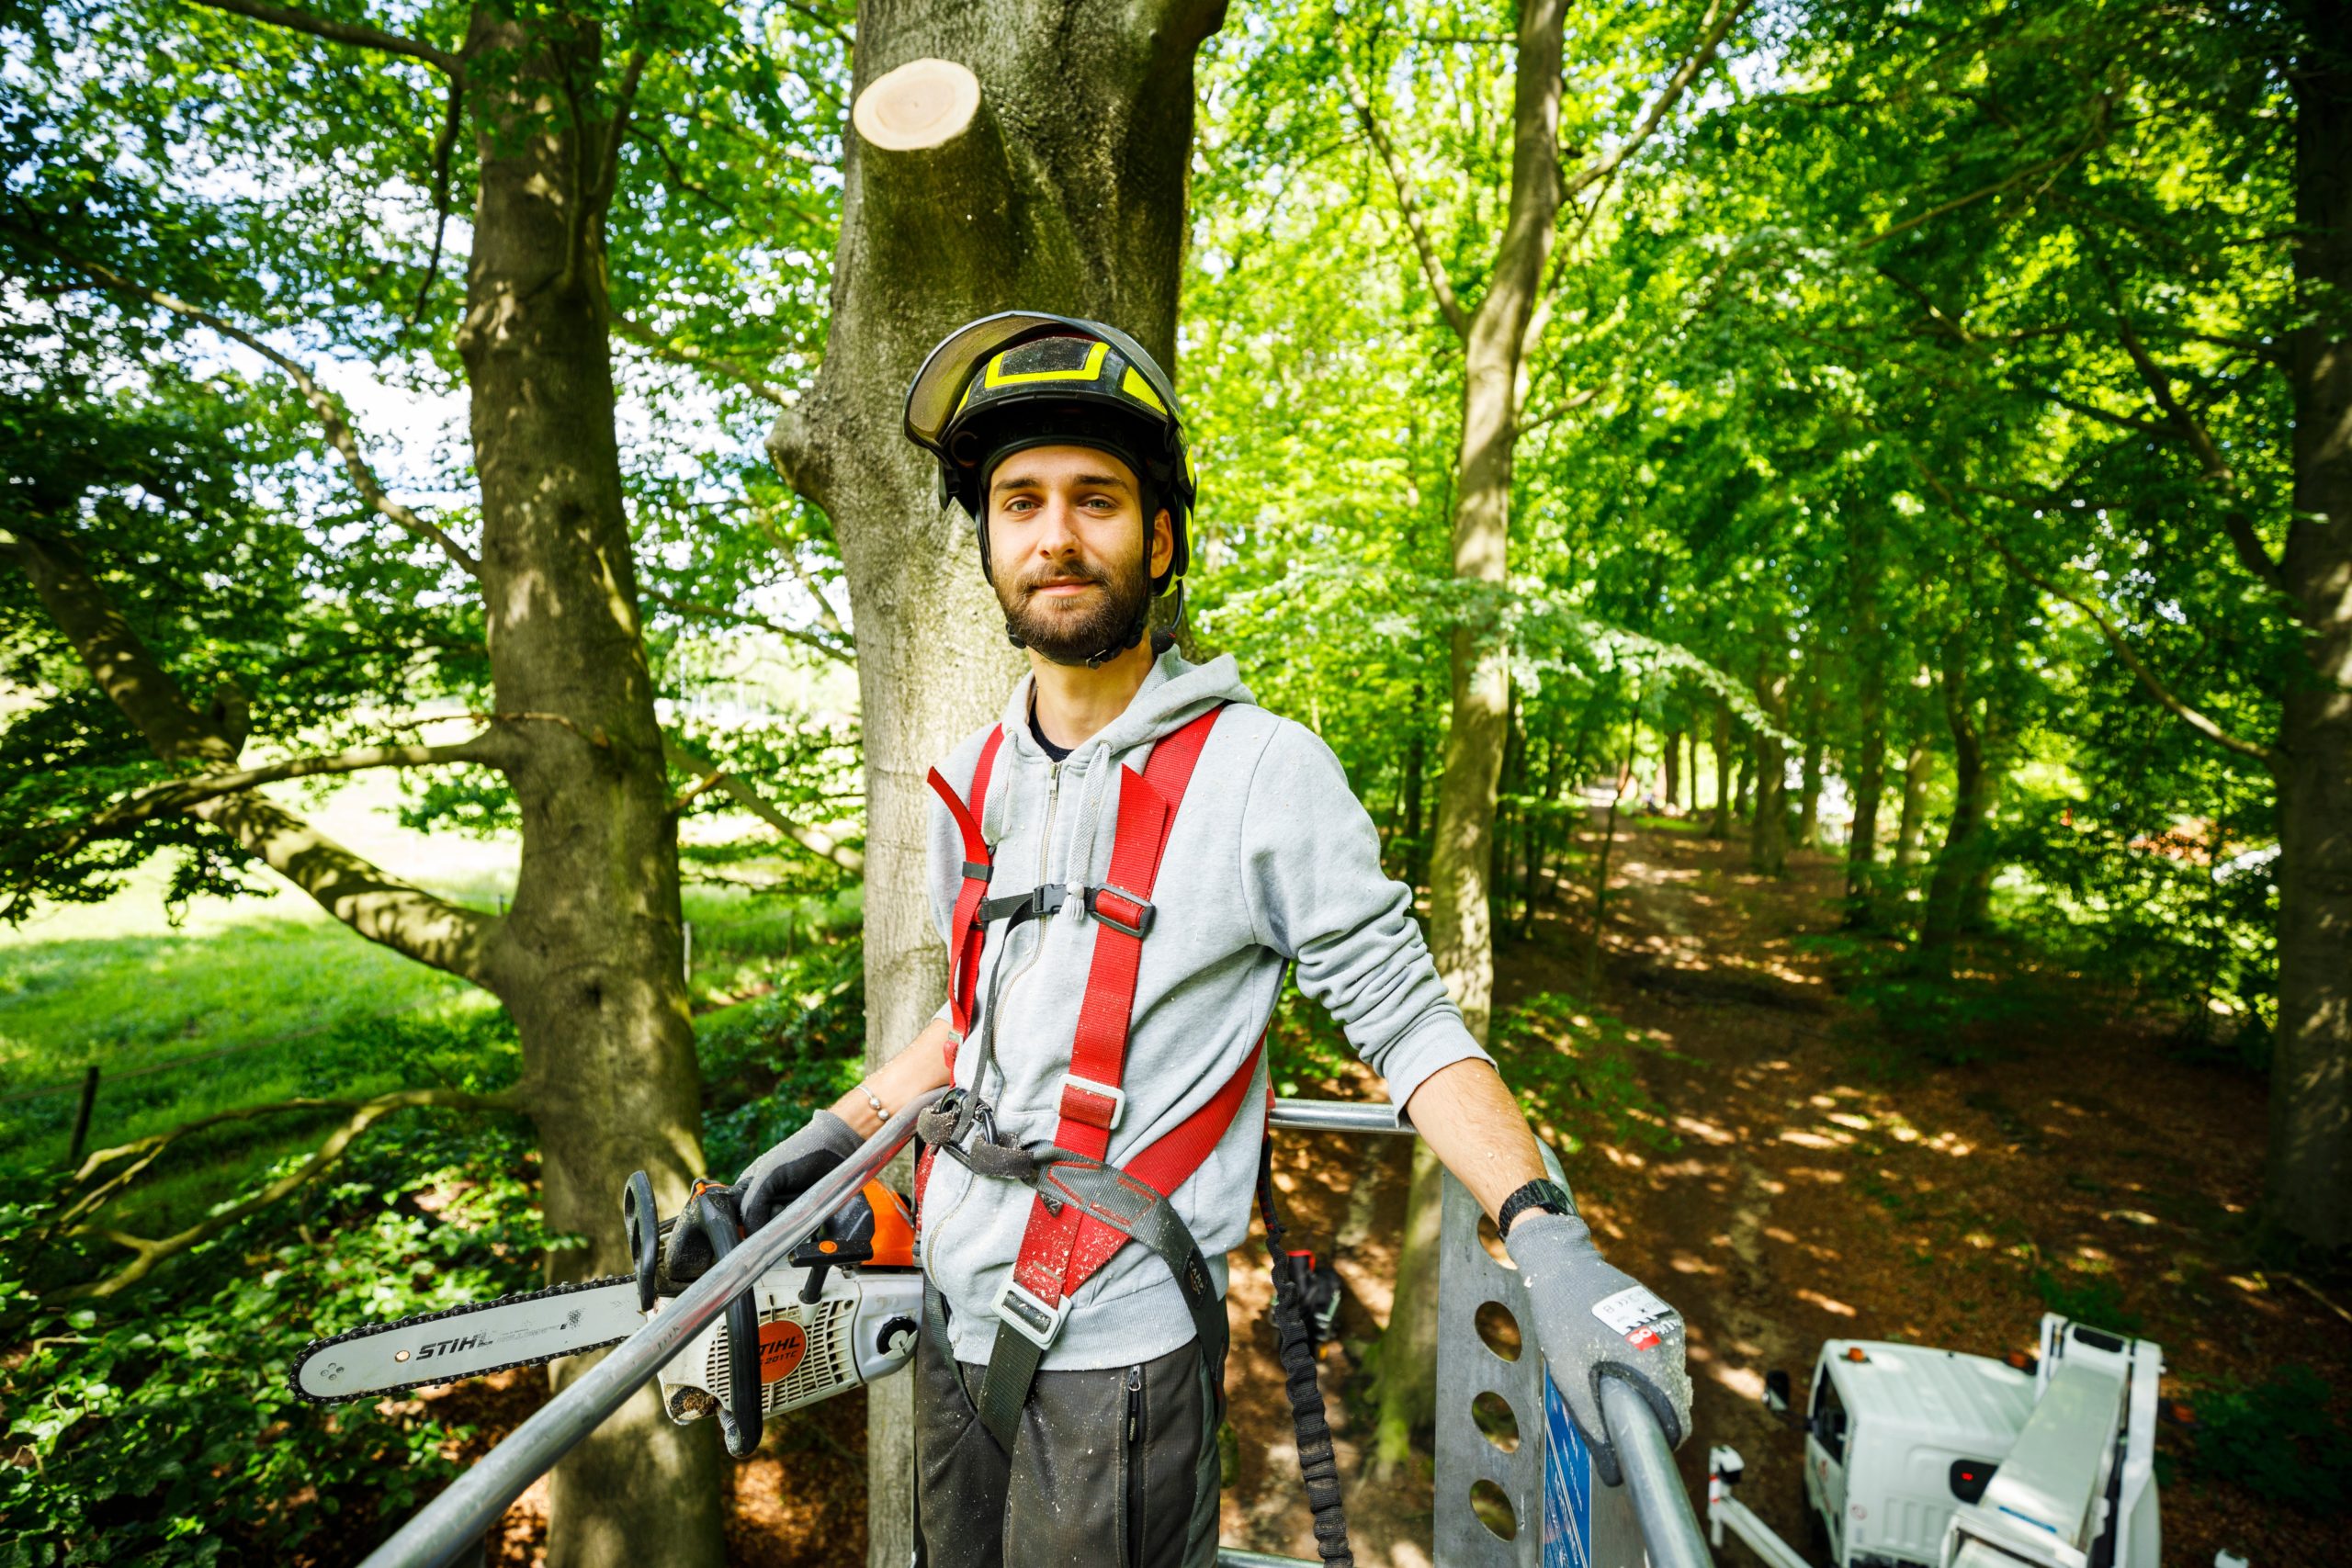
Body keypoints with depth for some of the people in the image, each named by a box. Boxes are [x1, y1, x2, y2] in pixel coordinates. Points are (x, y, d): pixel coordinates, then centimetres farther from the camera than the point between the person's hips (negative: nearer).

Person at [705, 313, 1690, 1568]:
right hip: (955, 1320, 6)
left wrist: (1550, 1240, -28)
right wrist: (838, 1128, 14)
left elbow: (1408, 1024, -16)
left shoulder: (1263, 771, -18)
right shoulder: (971, 782, 1)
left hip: (1115, 1360, -6)